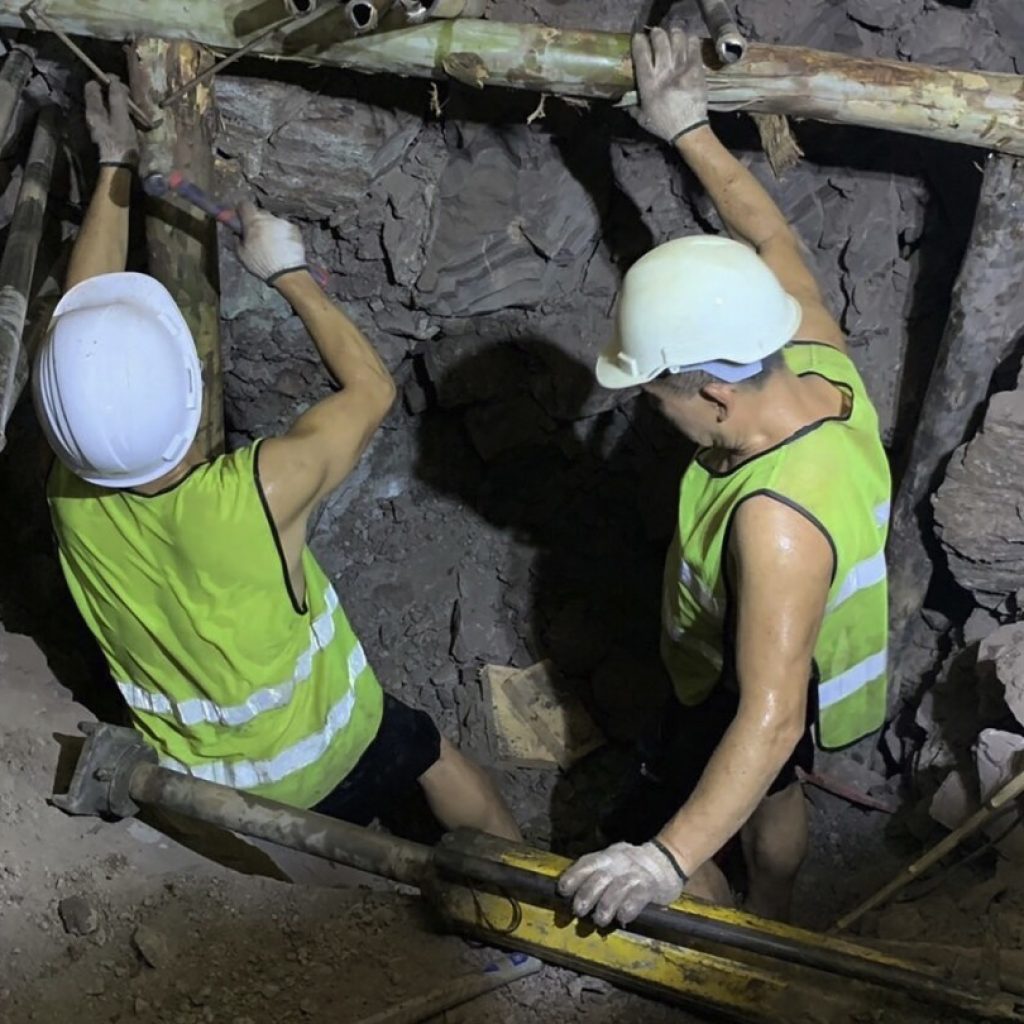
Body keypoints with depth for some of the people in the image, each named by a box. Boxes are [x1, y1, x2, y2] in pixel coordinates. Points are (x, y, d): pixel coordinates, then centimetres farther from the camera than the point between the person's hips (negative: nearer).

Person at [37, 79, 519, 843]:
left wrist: (117, 168, -1)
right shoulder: (258, 494, -39)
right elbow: (372, 389, -19)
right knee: (434, 756, 28)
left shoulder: (72, 499, -27)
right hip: (327, 758, -2)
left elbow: (83, 317, -10)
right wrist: (291, 272, -10)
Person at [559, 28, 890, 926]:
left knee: (661, 843, 17)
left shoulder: (779, 522, -46)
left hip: (748, 701, -8)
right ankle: (771, 919, 62)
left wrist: (667, 860, -56)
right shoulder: (818, 358, -25)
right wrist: (691, 130, 0)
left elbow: (769, 715, -48)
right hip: (795, 662, 8)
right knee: (770, 793, 34)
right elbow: (770, 239, -6)